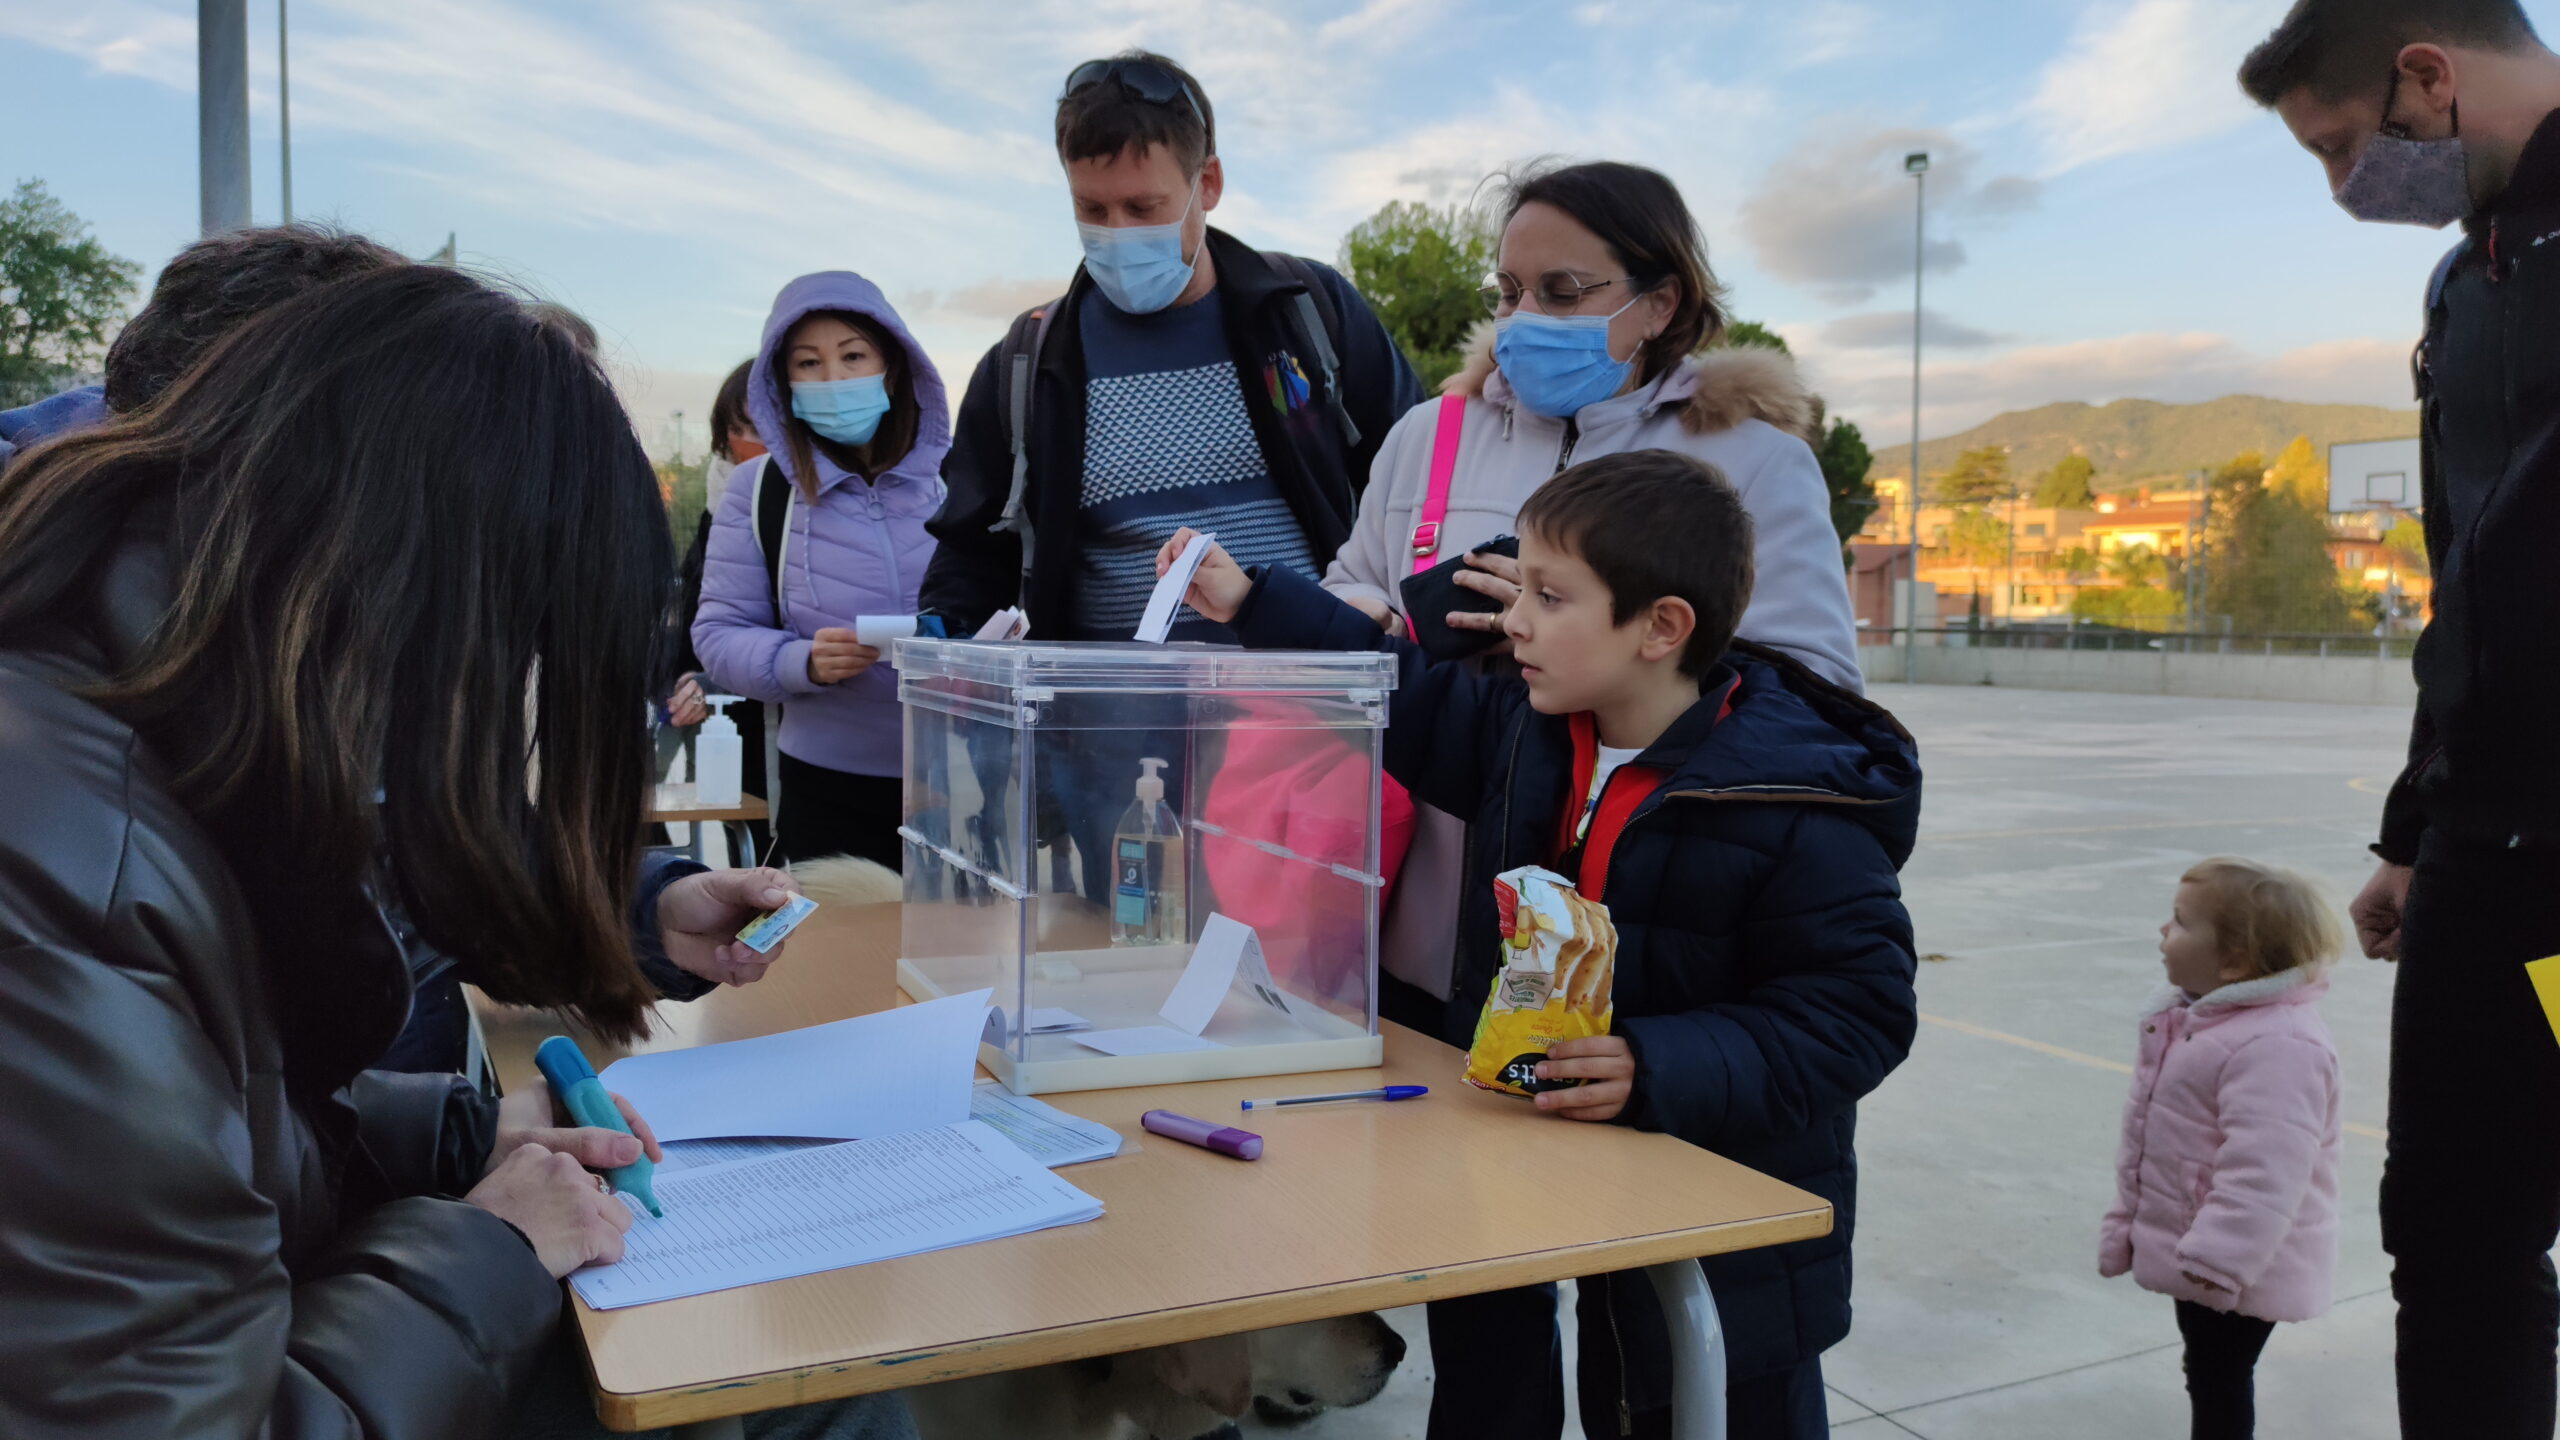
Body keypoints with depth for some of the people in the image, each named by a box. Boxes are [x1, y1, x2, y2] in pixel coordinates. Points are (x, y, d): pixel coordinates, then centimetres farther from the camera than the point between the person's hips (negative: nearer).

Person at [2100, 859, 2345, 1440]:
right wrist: (2127, 1218, 19)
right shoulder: (2184, 1016, 5)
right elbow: (2144, 1136, 15)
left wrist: (2218, 1258, -30)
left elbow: (2264, 1170, -32)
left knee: (2219, 1382, 1)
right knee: (2207, 1376, 21)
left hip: (2235, 1269, -10)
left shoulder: (2277, 1046, -28)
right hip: (2197, 1251, 10)